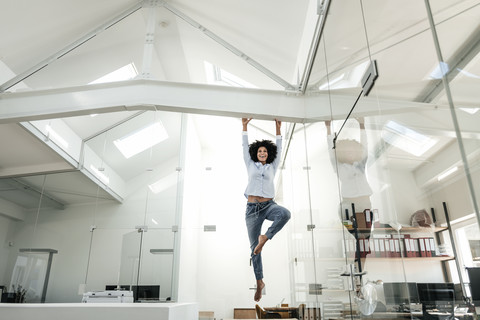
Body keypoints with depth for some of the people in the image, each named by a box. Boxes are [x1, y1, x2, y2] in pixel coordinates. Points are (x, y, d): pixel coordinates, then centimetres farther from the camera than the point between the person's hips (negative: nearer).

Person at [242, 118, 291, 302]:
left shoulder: (272, 167, 14)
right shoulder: (250, 165, 13)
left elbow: (278, 149, 14)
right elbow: (245, 147, 12)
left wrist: (278, 129, 14)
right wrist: (244, 127, 12)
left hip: (268, 205, 0)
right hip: (252, 208, 0)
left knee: (285, 214, -35)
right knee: (254, 247, 0)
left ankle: (265, 238, -14)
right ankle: (259, 282, 12)